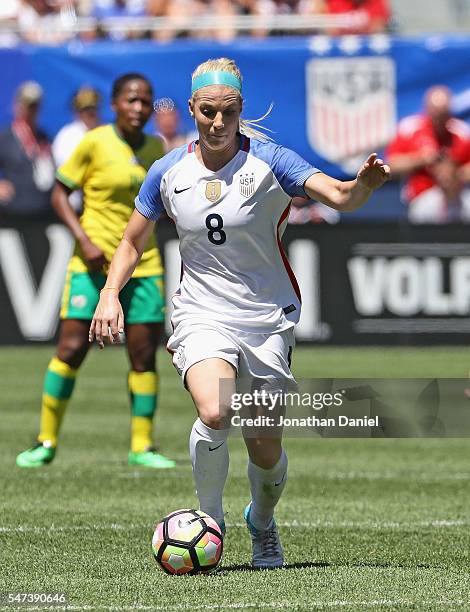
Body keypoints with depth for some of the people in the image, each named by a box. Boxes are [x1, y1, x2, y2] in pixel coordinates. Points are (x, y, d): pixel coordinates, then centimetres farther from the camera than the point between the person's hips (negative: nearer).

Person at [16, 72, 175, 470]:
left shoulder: (155, 148, 7)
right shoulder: (94, 143, -8)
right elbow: (60, 194, -5)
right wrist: (84, 240, -16)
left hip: (143, 264, 4)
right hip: (93, 262, -4)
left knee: (144, 357, 1)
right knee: (71, 349, -9)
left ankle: (142, 446, 11)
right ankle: (47, 441, 3)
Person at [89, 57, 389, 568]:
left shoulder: (269, 162, -8)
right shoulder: (168, 172, 1)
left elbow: (338, 196, -22)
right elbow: (132, 242, 14)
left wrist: (363, 184, -44)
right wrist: (110, 293, -2)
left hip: (268, 320, 0)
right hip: (202, 317, 0)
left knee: (266, 452, 2)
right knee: (214, 414, -29)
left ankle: (262, 522, 37)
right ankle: (209, 520, -4)